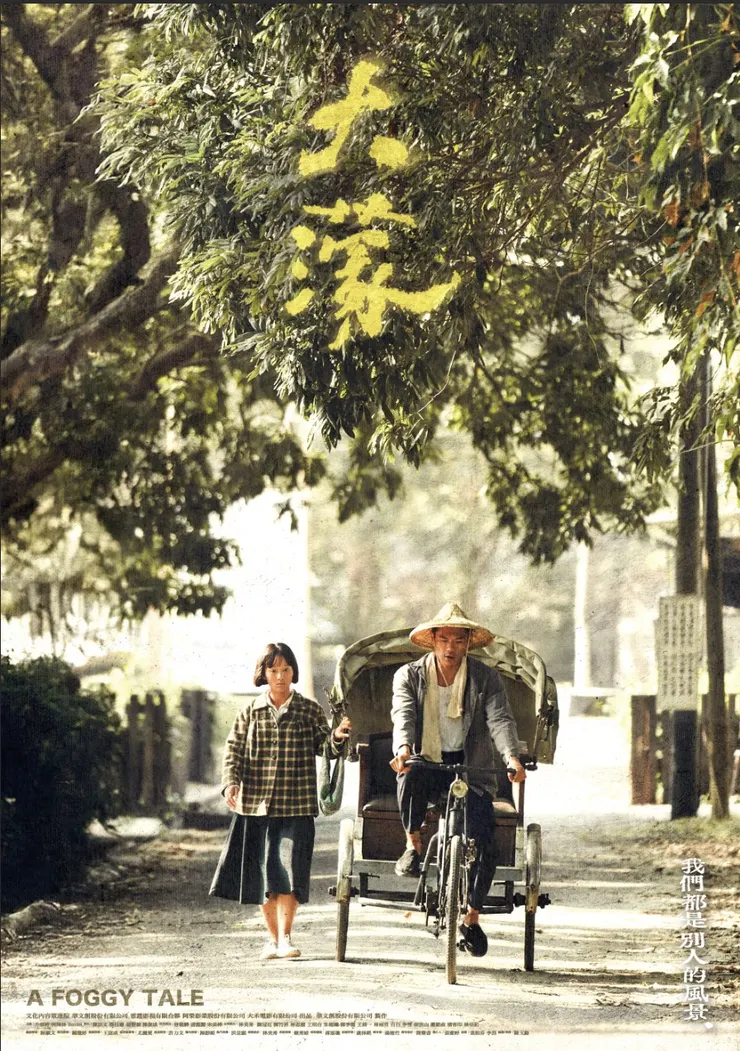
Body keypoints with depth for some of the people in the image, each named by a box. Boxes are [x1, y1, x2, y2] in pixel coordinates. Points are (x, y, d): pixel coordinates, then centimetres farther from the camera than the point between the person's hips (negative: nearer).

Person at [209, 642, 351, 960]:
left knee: (289, 870, -11)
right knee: (261, 872, 6)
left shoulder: (309, 709, 6)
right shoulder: (251, 711, 8)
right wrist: (231, 783, -11)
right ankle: (272, 937, 18)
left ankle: (285, 937, -5)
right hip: (255, 803, 2)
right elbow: (234, 749, 5)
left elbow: (323, 747, 1)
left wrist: (337, 737, -21)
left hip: (296, 805, -2)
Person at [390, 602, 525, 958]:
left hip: (470, 769, 1)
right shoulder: (409, 676, 1)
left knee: (484, 845, -14)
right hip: (425, 764, -1)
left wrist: (512, 758, -34)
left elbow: (500, 719, -14)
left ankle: (472, 918, 9)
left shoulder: (486, 678, 1)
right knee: (410, 776, -38)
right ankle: (413, 846, -14)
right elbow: (403, 715, -16)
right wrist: (403, 750, -39)